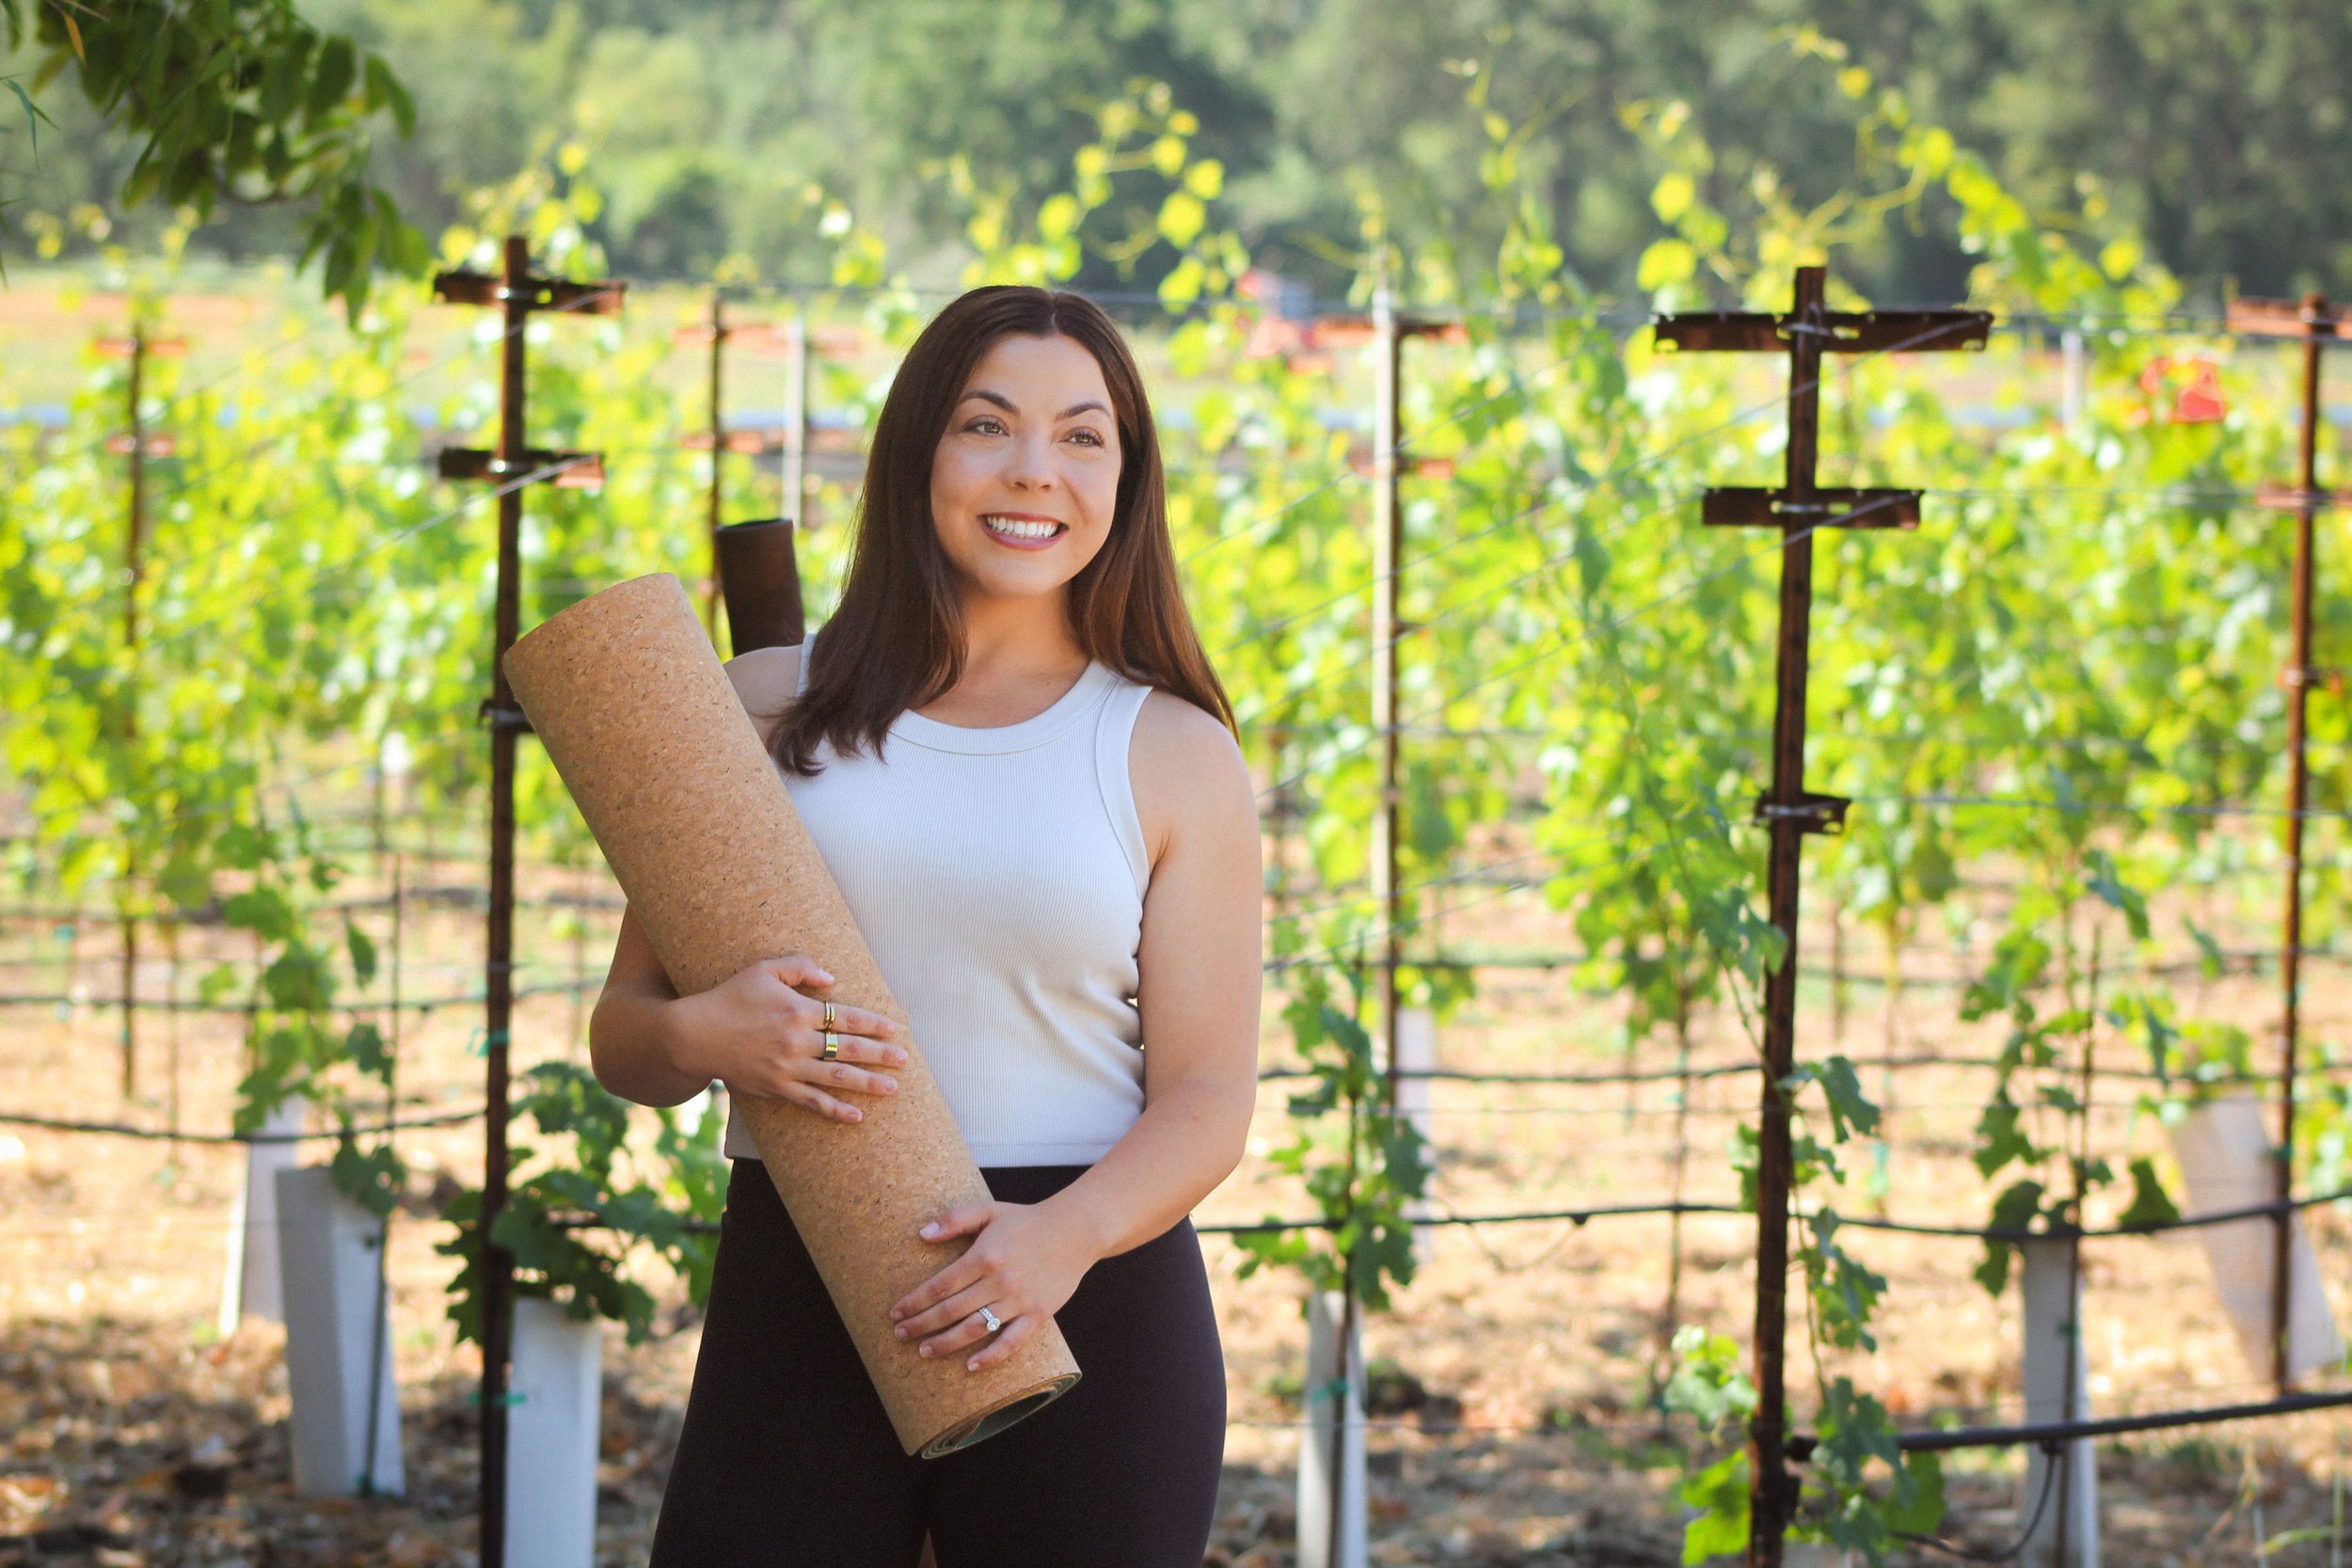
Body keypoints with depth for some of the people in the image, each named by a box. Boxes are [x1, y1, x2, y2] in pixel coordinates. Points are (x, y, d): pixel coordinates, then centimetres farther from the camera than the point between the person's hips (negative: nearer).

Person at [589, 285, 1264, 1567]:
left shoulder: (1172, 754, 6)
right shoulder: (765, 713, 9)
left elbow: (1207, 1099, 0)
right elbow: (622, 1039, 11)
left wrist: (1066, 1235, -20)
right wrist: (695, 1038, -13)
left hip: (1086, 1316, 0)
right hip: (790, 1307, 1)